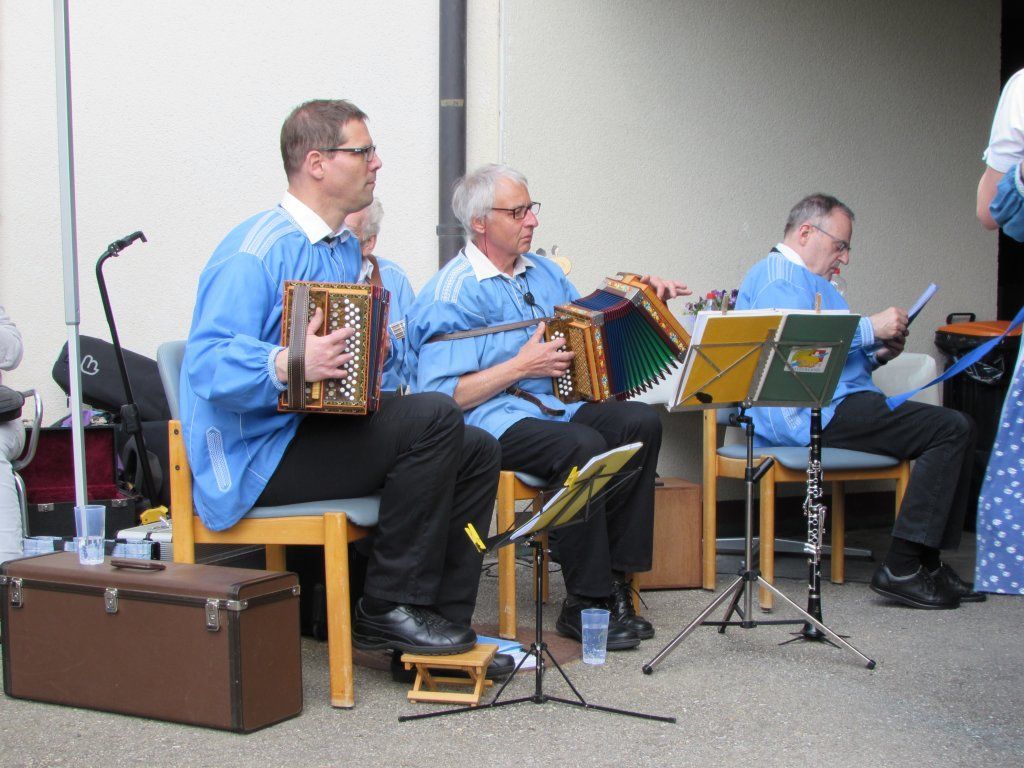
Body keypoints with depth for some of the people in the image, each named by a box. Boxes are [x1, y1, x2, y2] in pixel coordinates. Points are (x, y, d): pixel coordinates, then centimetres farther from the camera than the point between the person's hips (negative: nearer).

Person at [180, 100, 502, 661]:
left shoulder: (347, 248, 16)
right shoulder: (257, 251, -15)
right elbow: (208, 365, -24)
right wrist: (286, 366, -40)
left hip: (322, 428, 10)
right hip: (258, 456, -10)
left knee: (476, 451, 1)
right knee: (434, 418, -24)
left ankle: (444, 618, 1)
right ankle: (388, 609, -15)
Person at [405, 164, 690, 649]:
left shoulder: (544, 272, 17)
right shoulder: (453, 294, -8)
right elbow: (441, 398, -15)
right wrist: (521, 366, -17)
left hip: (553, 405, 8)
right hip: (493, 422, -8)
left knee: (640, 423, -18)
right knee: (582, 445, -33)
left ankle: (613, 573, -13)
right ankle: (586, 605, -21)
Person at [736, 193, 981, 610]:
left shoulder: (805, 279, 30)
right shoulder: (777, 275, -6)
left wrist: (878, 354, 13)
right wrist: (871, 328, -16)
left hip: (826, 409, 11)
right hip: (813, 415, -11)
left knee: (952, 428, 11)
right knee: (953, 428, -18)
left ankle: (928, 563, 4)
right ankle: (902, 568, -20)